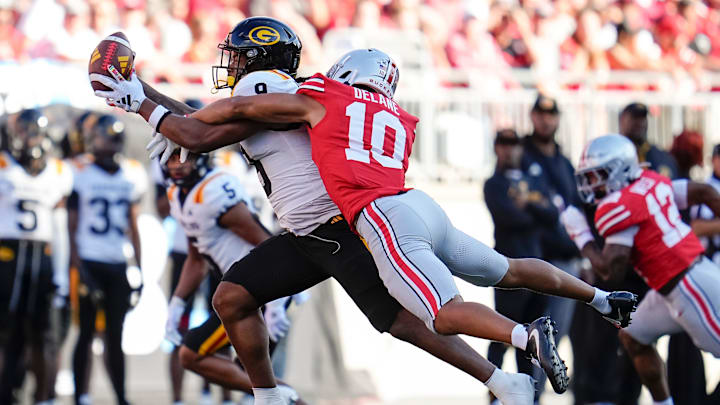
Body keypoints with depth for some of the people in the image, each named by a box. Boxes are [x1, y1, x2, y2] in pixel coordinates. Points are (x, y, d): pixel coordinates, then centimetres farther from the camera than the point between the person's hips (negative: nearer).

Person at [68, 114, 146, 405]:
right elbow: (72, 227, -4)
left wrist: (139, 269, 9)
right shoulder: (80, 174, -3)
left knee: (116, 335, 5)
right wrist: (78, 269, -12)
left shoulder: (132, 175, 10)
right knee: (86, 332, 0)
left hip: (118, 264, 4)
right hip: (89, 262, -4)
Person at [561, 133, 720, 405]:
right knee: (633, 337, 17)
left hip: (689, 287, -10)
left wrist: (581, 236, -7)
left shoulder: (618, 207, -17)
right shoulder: (651, 182, 9)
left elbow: (611, 270, -19)